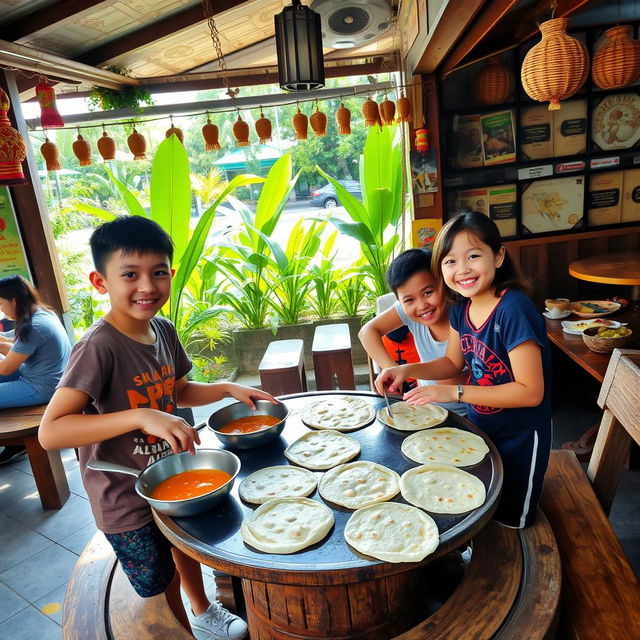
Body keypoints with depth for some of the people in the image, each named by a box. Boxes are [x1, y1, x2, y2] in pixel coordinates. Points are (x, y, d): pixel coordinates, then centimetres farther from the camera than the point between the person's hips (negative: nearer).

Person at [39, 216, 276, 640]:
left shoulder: (163, 330, -7)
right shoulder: (99, 346, -29)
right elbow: (50, 432, -35)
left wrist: (230, 389, -6)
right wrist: (142, 416, -44)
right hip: (127, 501, -7)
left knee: (187, 543, 30)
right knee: (162, 586, 14)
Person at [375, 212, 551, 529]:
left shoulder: (514, 310, -31)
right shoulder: (462, 308, -7)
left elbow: (531, 392, -29)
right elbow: (453, 362, 7)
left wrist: (455, 393, -32)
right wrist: (407, 370, -10)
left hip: (520, 437, -7)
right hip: (482, 428, 7)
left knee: (511, 521, 18)